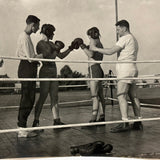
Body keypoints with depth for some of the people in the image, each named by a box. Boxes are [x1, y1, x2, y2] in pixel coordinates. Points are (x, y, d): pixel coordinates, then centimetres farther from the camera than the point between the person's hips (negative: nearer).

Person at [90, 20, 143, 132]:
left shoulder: (125, 38, -7)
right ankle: (138, 122, 9)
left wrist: (96, 49, -4)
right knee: (133, 96, 8)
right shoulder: (134, 40, 24)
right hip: (132, 69, 10)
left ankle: (125, 123, -18)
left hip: (125, 70, -10)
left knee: (121, 96, -13)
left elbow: (110, 51, -14)